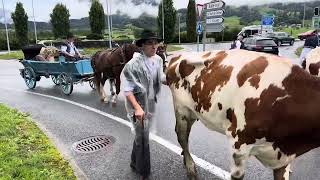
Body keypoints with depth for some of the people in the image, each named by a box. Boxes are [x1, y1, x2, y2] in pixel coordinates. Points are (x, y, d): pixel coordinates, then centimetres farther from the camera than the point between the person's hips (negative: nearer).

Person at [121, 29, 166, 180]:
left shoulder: (158, 60, -1)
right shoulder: (134, 63, -22)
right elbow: (127, 89, -20)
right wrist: (137, 108, -24)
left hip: (150, 105, 7)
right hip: (137, 105, -7)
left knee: (141, 135, 22)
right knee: (143, 139, 3)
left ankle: (135, 163, 45)